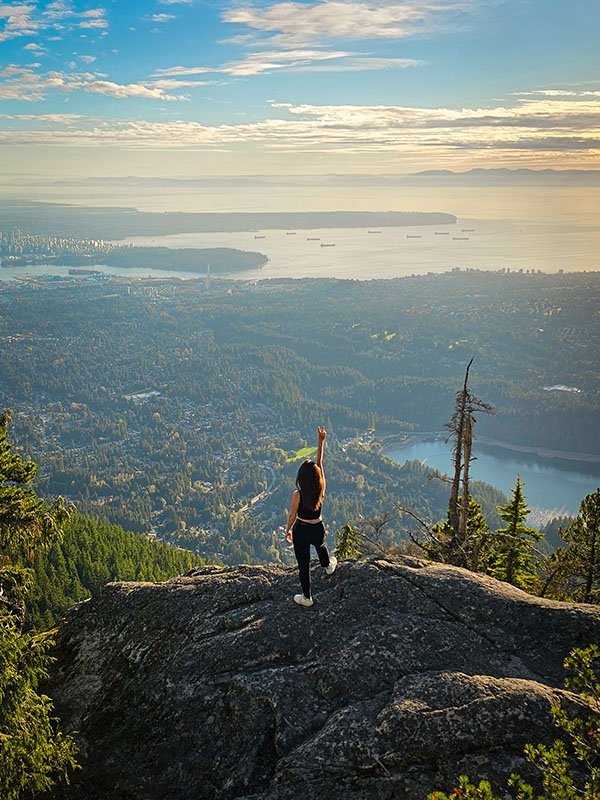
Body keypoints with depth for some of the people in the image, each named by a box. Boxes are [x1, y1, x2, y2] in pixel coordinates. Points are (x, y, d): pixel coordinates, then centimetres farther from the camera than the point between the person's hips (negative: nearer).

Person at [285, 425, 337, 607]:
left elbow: (292, 516, -12)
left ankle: (306, 598, 29)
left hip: (301, 531, -3)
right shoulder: (321, 489, -18)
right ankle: (329, 565, 69)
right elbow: (320, 461, -11)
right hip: (318, 528, 3)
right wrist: (321, 441, -9)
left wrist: (288, 530, 6)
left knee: (303, 564, 13)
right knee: (320, 546, 38)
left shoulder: (298, 495, -26)